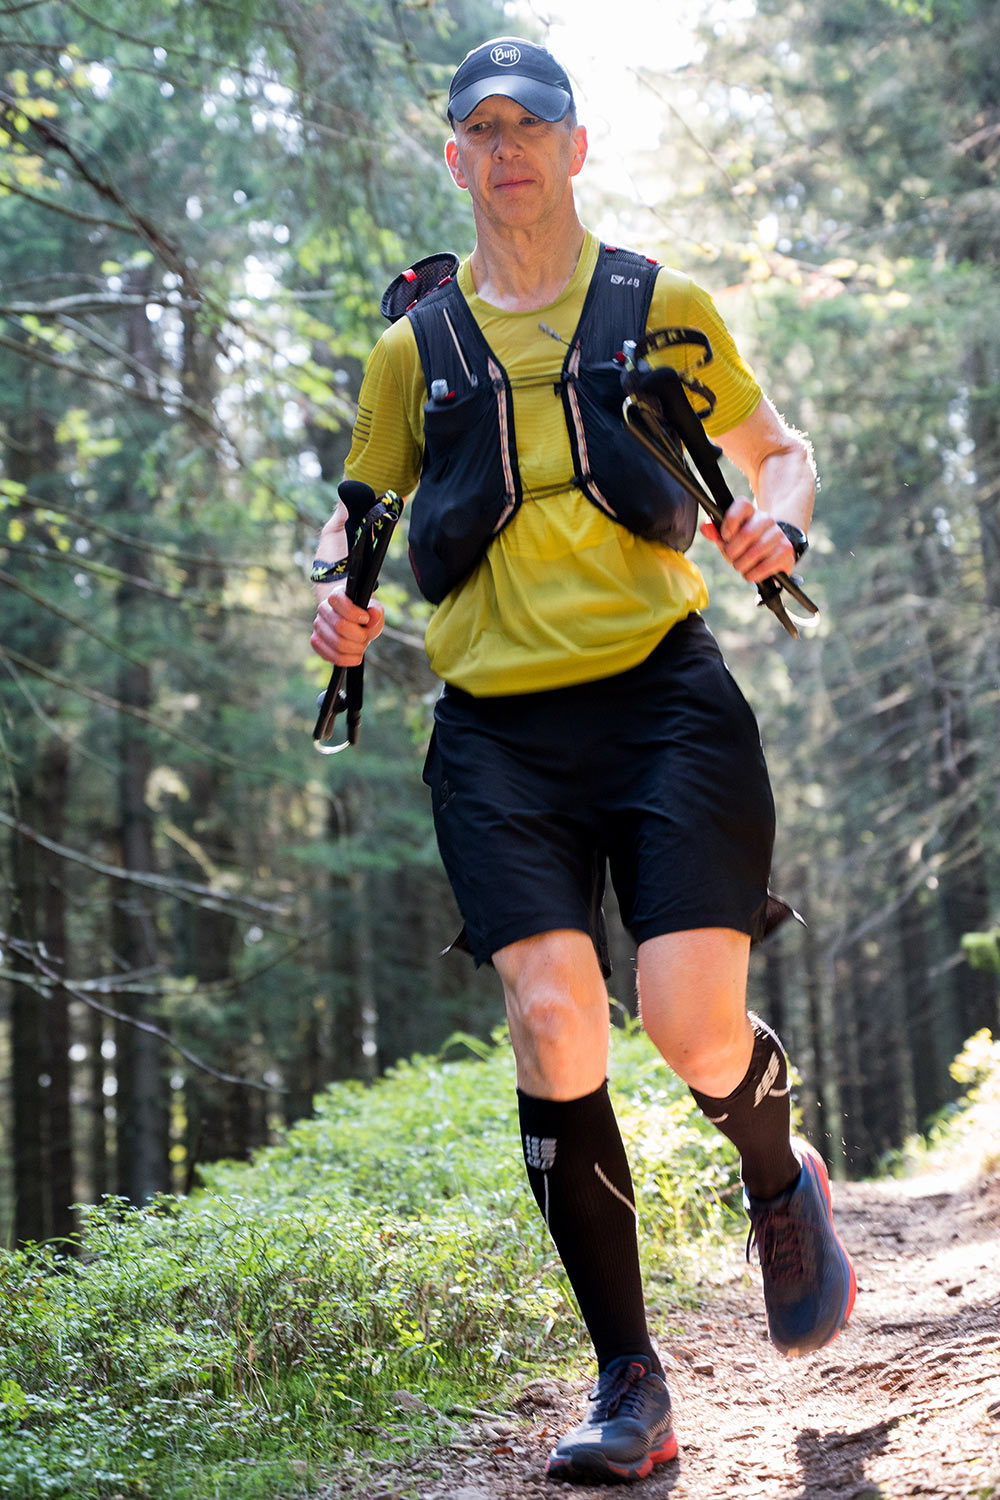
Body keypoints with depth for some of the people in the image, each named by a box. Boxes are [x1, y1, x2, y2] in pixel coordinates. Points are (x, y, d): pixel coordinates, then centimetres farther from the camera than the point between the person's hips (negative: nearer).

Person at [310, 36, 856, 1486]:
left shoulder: (662, 305, 12)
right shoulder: (414, 349, 15)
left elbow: (780, 447, 22)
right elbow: (357, 510, 24)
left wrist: (776, 520, -2)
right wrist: (337, 595, 1)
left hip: (662, 691, -1)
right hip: (498, 726, 2)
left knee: (690, 1022, -14)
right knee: (553, 1022, -13)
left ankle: (781, 1181, 25)